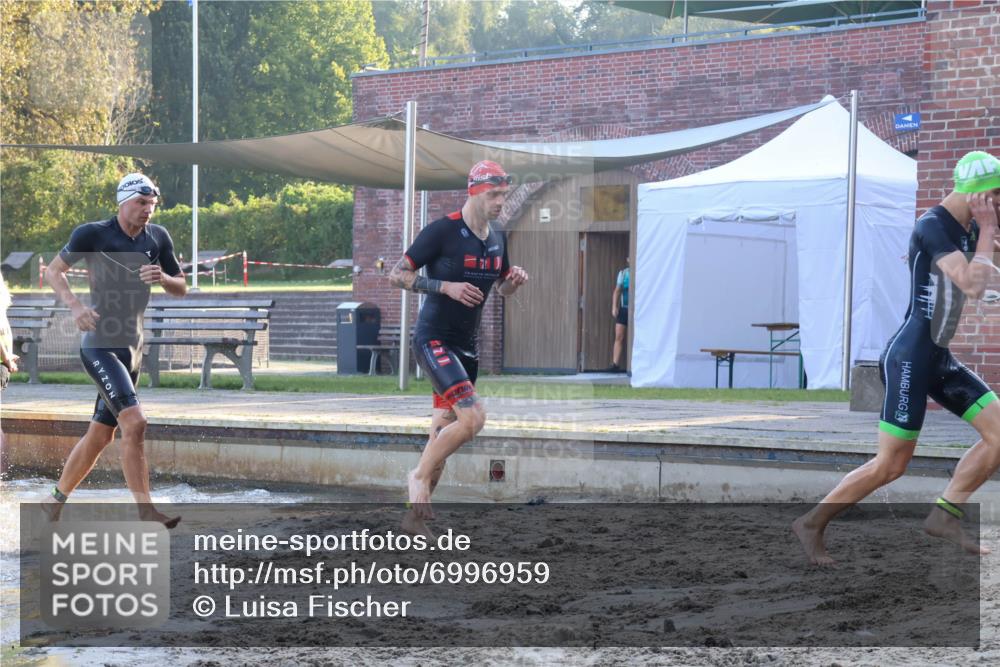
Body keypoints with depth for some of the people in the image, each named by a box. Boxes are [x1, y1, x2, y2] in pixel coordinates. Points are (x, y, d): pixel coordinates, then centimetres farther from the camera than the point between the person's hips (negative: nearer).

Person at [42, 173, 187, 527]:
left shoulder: (157, 238, 6)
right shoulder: (93, 234, -8)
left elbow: (181, 289, 11)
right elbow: (53, 270, 0)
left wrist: (162, 278, -12)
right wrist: (75, 306, -17)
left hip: (132, 347, 7)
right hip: (99, 345, -7)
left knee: (100, 435, 13)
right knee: (134, 421, -23)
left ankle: (55, 501, 29)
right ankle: (145, 511, -22)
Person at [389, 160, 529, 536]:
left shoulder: (497, 240, 9)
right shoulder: (442, 231, -13)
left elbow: (502, 289, 24)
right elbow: (397, 275, -11)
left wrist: (514, 281, 0)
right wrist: (446, 287, -22)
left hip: (466, 346, 8)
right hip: (434, 340, -8)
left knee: (444, 432, 10)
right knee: (473, 417, -23)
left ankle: (416, 516, 18)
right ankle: (420, 475, -4)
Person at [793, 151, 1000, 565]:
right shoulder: (932, 228, -17)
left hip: (940, 359, 9)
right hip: (911, 357, -9)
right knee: (890, 465, -4)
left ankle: (944, 515, 1)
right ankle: (812, 525, 11)